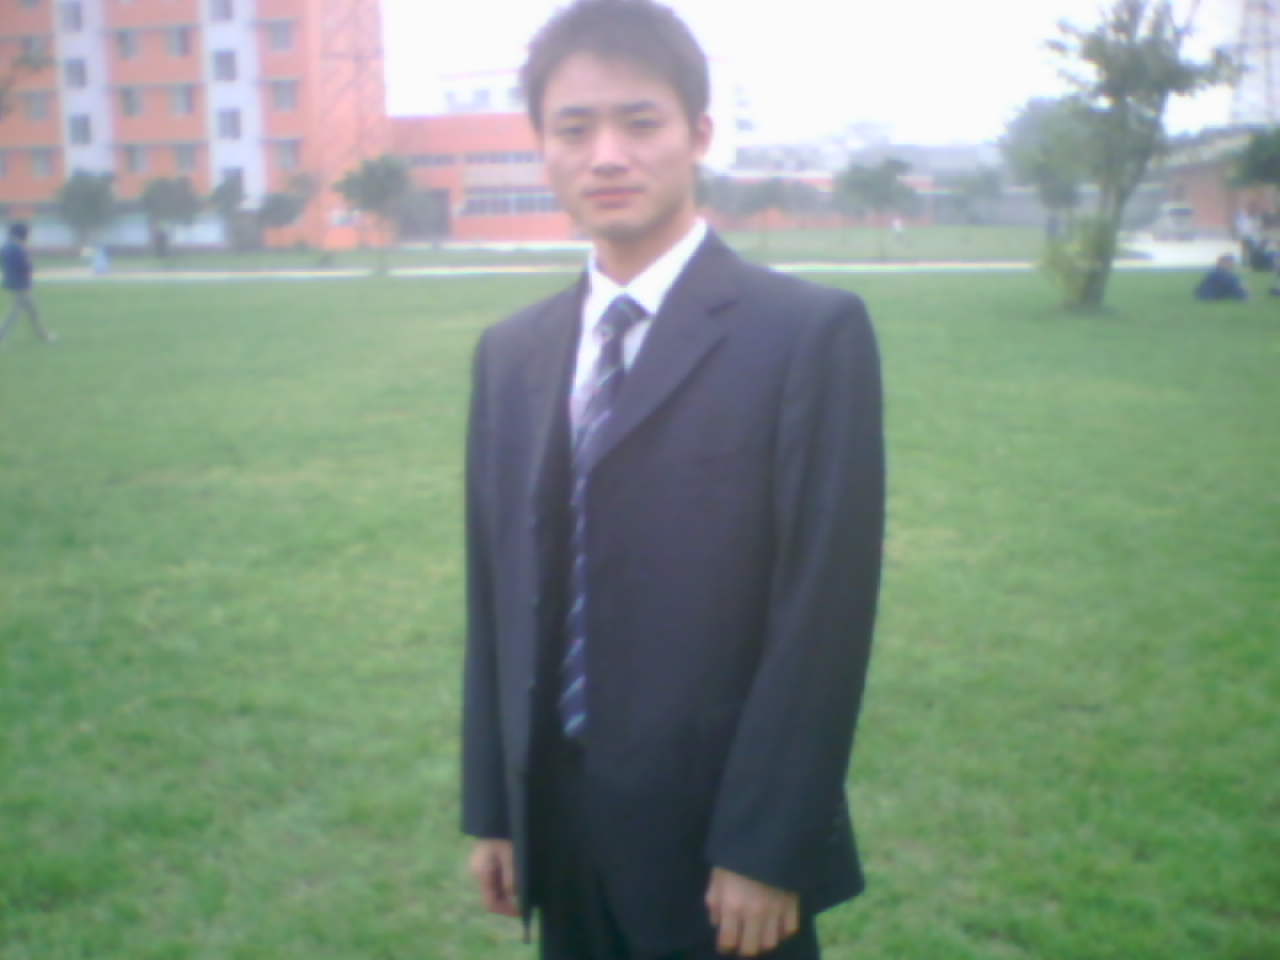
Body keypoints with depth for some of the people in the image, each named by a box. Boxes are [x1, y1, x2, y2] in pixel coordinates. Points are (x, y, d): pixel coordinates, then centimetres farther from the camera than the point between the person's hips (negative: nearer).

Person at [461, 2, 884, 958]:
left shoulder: (810, 332, -11)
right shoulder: (509, 353, 6)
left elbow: (822, 613, -14)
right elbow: (496, 597, 8)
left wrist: (766, 847, -14)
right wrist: (492, 806, 7)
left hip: (719, 830, -5)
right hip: (563, 831, 5)